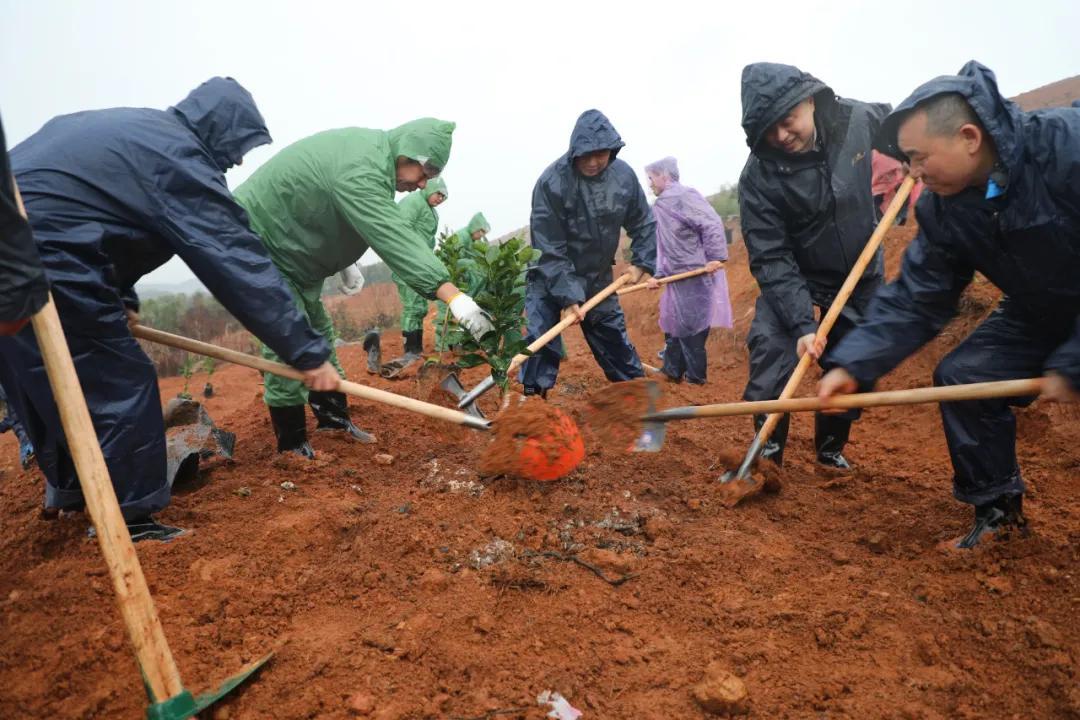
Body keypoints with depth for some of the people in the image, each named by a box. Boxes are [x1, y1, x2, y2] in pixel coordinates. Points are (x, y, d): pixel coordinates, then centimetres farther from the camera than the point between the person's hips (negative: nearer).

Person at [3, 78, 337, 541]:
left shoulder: (133, 129, 19)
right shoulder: (180, 158, -12)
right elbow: (238, 263, -17)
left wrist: (119, 298, 23)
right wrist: (306, 351, -16)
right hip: (40, 262, -10)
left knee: (51, 382, 23)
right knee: (118, 388, -2)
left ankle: (69, 491, 41)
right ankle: (128, 524, 6)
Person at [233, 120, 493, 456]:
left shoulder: (370, 150, 1)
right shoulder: (358, 172, -32)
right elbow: (393, 238, -42)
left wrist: (343, 260, 14)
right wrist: (452, 294, -48)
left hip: (292, 248, 10)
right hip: (257, 242, -10)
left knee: (318, 332, 13)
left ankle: (333, 416, 23)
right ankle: (291, 444, -1)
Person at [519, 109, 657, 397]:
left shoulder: (624, 176, -10)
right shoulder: (551, 182, -24)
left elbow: (643, 224, 6)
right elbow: (549, 250, -23)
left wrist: (642, 263, -4)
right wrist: (568, 296, -27)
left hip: (598, 279, 4)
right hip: (550, 281, -4)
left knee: (616, 342, 14)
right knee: (541, 343, -13)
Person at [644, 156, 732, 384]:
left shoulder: (684, 195, -13)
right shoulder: (660, 205, 16)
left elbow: (712, 224, -20)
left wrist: (716, 258, -23)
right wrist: (659, 274, 11)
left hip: (697, 274, -10)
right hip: (677, 276, 10)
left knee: (691, 326, -3)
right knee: (671, 322, 16)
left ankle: (695, 376, 8)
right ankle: (672, 371, 28)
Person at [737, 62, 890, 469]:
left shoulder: (859, 118, -14)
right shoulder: (758, 177, -25)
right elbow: (771, 260, -24)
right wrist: (801, 323, -31)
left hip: (861, 277, 4)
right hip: (791, 281, -3)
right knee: (768, 382, -18)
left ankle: (830, 450, 35)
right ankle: (767, 457, 6)